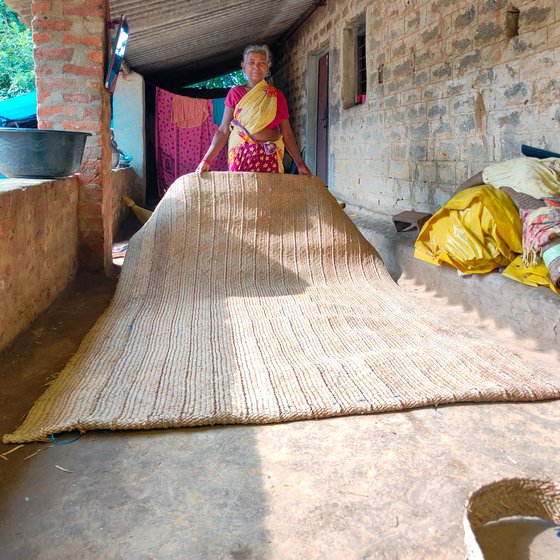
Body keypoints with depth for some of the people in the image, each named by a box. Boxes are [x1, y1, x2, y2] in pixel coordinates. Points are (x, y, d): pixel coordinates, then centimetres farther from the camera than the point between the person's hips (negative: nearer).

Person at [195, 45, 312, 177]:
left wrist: (300, 163, 3)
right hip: (240, 156, -1)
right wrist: (207, 159, -5)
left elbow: (287, 134, 11)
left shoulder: (277, 96, 11)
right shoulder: (235, 93, 8)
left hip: (269, 157, 1)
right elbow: (223, 131, 5)